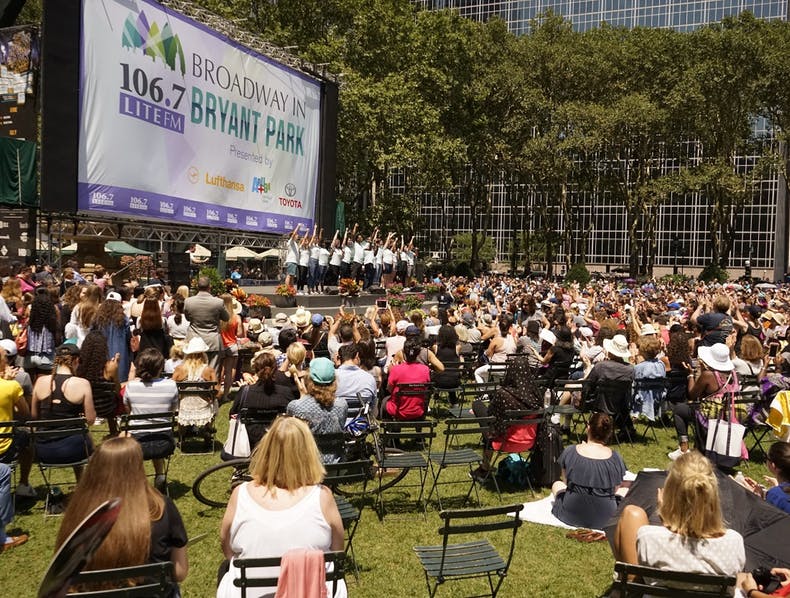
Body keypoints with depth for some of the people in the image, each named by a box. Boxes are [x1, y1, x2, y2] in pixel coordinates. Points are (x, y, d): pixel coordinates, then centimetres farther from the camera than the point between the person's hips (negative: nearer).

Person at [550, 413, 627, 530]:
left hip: (571, 516, 0)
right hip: (604, 519, 0)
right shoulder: (615, 458, -12)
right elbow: (614, 490, 1)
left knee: (557, 484, 31)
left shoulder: (569, 452, -12)